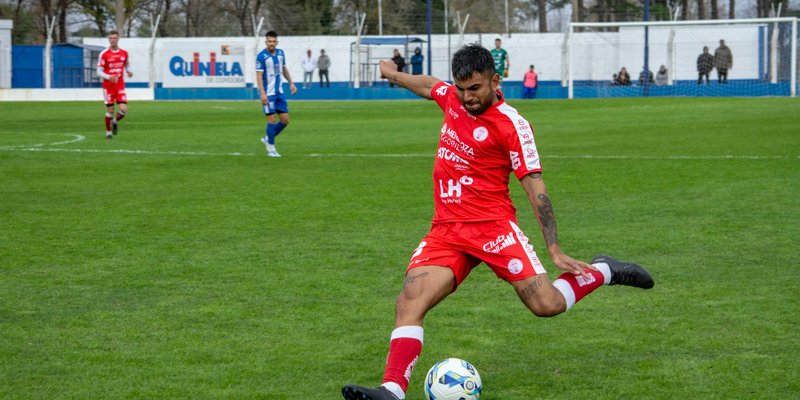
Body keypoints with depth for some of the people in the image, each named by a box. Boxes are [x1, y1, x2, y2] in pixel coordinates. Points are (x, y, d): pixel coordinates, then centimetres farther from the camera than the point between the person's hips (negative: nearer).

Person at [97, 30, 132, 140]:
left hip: (120, 86, 2)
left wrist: (128, 72, -4)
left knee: (124, 109, -10)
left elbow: (127, 65, 19)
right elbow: (99, 72, -6)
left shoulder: (124, 53, 4)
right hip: (108, 86, -2)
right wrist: (108, 77, -24)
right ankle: (108, 132, 18)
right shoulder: (104, 54, -6)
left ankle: (115, 121, 22)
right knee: (110, 110, -2)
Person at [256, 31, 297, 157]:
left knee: (285, 119, 4)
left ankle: (268, 139, 23)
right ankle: (271, 148, 6)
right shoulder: (261, 56, -13)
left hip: (279, 92, 6)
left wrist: (291, 83, 14)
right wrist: (262, 94, -22)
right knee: (271, 119, -6)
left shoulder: (280, 53, 7)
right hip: (268, 93, -6)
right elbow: (259, 76, -15)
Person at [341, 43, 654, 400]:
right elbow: (429, 86, 34)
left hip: (492, 226, -5)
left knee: (547, 304, -13)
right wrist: (393, 75, 51)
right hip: (445, 232, 5)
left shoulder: (511, 125, -10)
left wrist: (554, 250, -13)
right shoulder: (452, 97, 8)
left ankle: (602, 272, 16)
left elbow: (535, 188, -9)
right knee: (409, 302, -19)